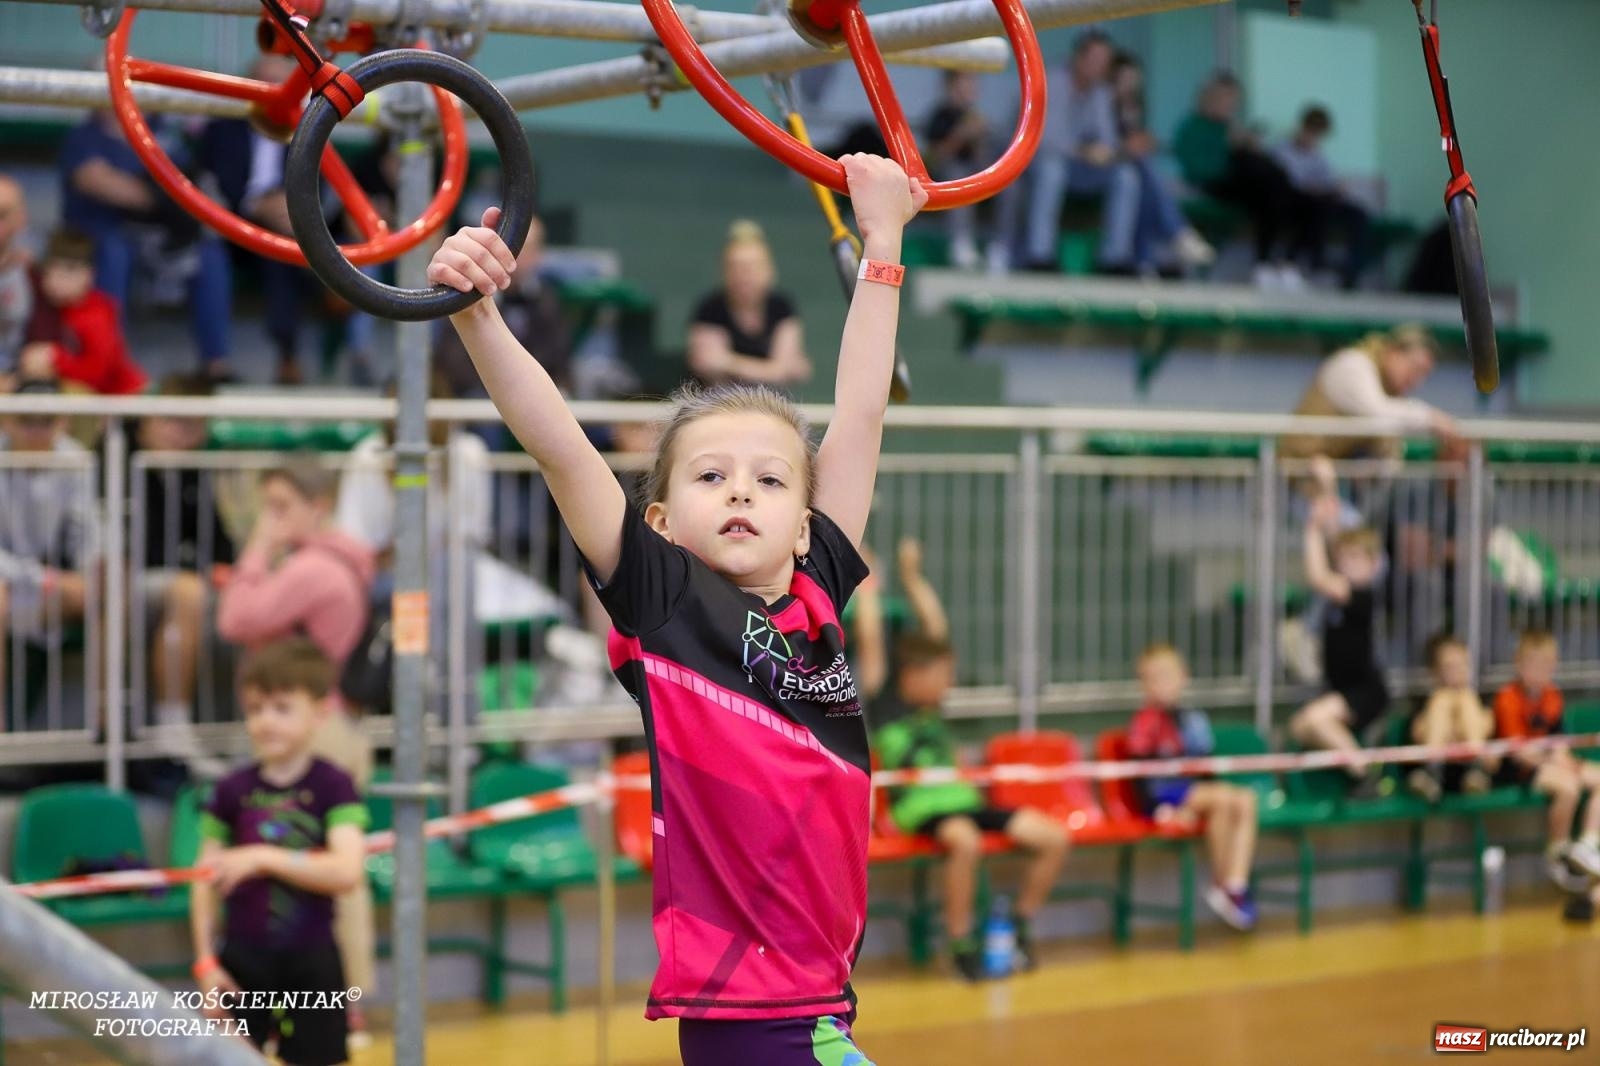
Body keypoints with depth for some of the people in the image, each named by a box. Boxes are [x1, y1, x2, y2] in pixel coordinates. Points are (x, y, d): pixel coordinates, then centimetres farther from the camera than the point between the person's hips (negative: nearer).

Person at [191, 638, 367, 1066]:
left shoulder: (333, 786, -9)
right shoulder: (232, 790, -2)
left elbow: (348, 870, -23)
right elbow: (207, 881, 2)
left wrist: (264, 858, -28)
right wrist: (206, 961, -2)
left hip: (311, 962, -2)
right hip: (244, 958, 2)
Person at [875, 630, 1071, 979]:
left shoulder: (935, 712, 18)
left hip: (963, 800, 8)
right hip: (922, 808, -8)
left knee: (1054, 838, -5)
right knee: (966, 841, -42)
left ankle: (1020, 926, 11)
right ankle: (960, 941, -26)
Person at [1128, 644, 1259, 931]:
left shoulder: (1194, 719, 16)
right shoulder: (1146, 721, -5)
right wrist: (1162, 809, -21)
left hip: (1195, 790, 7)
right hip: (1163, 796, -7)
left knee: (1246, 799, -19)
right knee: (1222, 798, -29)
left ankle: (1237, 884, -26)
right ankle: (1220, 884, -18)